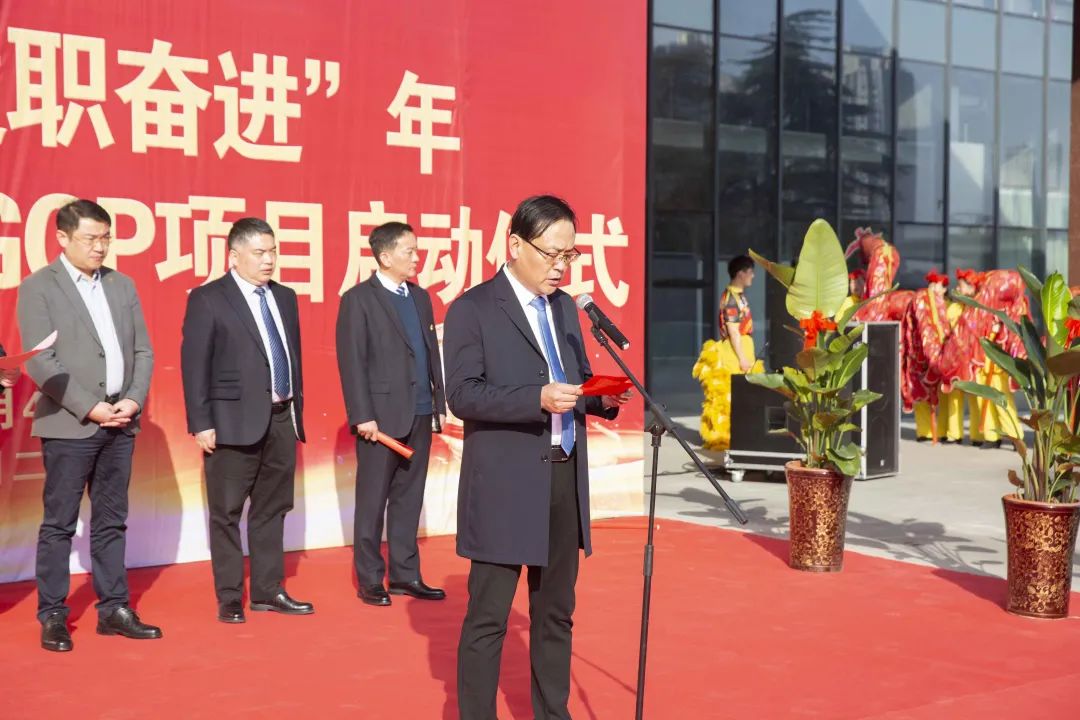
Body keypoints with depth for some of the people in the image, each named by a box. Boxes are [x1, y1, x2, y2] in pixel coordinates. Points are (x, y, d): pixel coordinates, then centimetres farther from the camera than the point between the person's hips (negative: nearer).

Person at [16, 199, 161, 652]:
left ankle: (113, 609, 17)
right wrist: (89, 408, -15)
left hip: (120, 423, 5)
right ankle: (52, 616, 9)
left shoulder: (122, 286, 12)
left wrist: (134, 400, -5)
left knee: (111, 521, 10)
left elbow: (143, 351, 11)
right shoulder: (38, 288, -3)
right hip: (69, 424, -5)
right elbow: (40, 362, -11)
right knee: (59, 524, 1)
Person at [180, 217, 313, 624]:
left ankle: (268, 591, 22)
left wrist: (297, 409, 13)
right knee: (227, 513, 3)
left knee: (272, 510, 13)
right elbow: (194, 365, -8)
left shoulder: (285, 297, 13)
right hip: (236, 421, -6)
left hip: (282, 420, 6)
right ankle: (229, 599, 13)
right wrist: (201, 423, -13)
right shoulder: (208, 299, -5)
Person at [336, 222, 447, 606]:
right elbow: (351, 362, -10)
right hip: (382, 416, -6)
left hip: (419, 415, 6)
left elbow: (432, 353, 14)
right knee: (372, 501, 4)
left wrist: (440, 402, 9)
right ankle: (370, 581, 12)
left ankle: (405, 574, 20)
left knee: (409, 498, 12)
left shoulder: (420, 297, 12)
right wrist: (363, 416, -15)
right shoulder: (358, 299, -7)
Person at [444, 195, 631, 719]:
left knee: (555, 612, 16)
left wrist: (603, 399, -4)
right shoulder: (473, 308, -7)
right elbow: (462, 394, -15)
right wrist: (538, 397, -26)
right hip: (504, 485, -7)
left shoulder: (565, 306, 14)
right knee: (488, 616, 1)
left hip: (564, 479, 7)